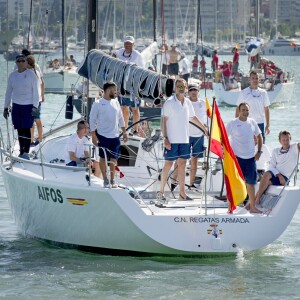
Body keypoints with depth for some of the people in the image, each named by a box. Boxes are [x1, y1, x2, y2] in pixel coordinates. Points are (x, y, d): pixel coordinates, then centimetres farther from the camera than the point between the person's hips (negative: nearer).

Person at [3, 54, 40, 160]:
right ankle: (21, 151, 11)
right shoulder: (12, 75, 8)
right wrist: (6, 107, 14)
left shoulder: (31, 75, -3)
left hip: (28, 106, -4)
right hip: (16, 106, 4)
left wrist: (35, 106, -13)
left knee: (26, 129, -8)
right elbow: (8, 92, 15)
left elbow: (35, 91, -4)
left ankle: (26, 152, -7)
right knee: (19, 130, 5)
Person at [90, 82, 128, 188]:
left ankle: (112, 180, 15)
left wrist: (124, 132, 11)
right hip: (103, 136, -4)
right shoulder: (97, 104, -7)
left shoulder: (115, 102, 8)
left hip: (115, 136, 4)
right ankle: (105, 180, 12)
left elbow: (120, 118, 15)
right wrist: (93, 136, -11)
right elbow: (92, 120, -7)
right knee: (103, 158, 4)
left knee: (114, 158, 6)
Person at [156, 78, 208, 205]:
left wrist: (204, 128, 29)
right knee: (168, 164, -4)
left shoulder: (188, 102, 10)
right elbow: (164, 121, -10)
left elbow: (193, 117, 24)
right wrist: (165, 138, -16)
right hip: (172, 140, -6)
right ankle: (161, 192, 1)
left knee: (182, 164, 8)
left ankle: (182, 192, 12)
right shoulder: (169, 102, -8)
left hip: (184, 140, 6)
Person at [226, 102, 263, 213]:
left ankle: (252, 206, 18)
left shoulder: (252, 122, 3)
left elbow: (259, 136, 15)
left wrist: (259, 151, 8)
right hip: (237, 157, -4)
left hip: (250, 157, 4)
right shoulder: (233, 123, -10)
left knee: (251, 182, 9)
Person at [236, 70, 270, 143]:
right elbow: (238, 109, 2)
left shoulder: (263, 93, 7)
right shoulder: (244, 93, 0)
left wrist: (268, 125, 7)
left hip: (260, 123, 2)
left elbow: (266, 109, 11)